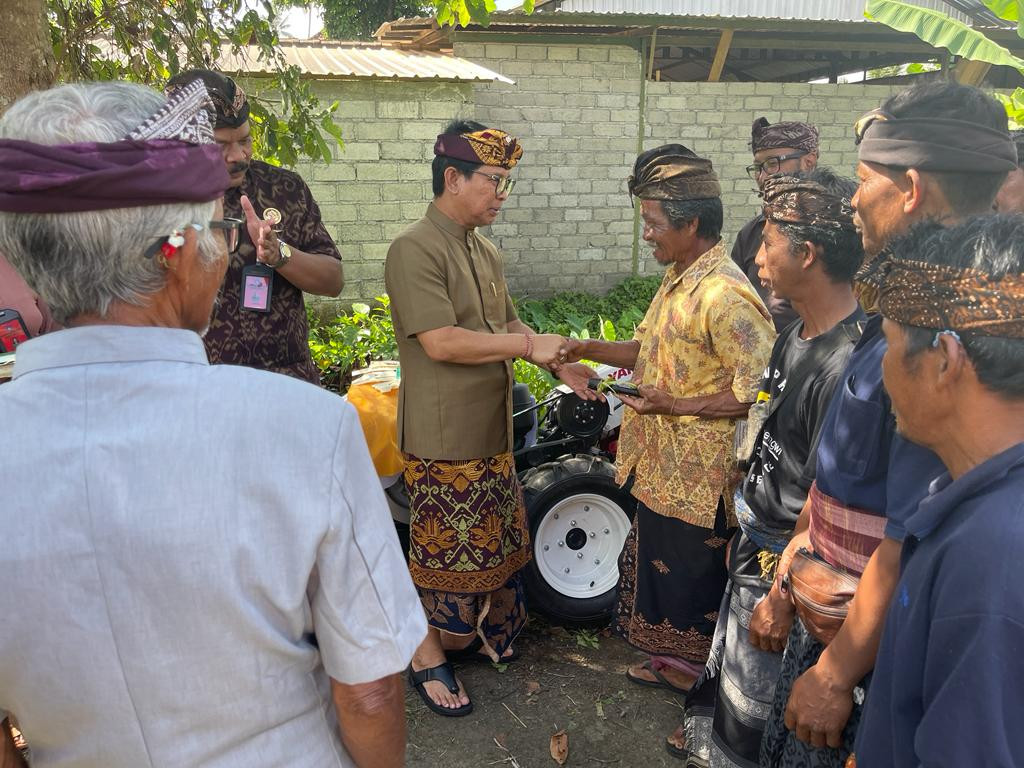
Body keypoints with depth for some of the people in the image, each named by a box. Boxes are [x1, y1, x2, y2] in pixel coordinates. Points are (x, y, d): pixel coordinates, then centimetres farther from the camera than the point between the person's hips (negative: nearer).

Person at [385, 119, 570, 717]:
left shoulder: (485, 251, 11)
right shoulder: (415, 250, -17)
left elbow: (509, 326, 17)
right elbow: (441, 342, -25)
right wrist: (527, 344, -18)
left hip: (492, 430, 9)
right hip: (444, 437, -8)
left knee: (491, 539, 20)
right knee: (445, 548, 4)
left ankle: (476, 629, 40)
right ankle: (430, 654, 24)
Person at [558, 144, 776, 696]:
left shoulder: (725, 295, -25)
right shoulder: (678, 279, 8)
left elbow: (763, 387, -27)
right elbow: (650, 349, 18)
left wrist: (680, 406, -24)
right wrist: (592, 351, 3)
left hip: (701, 475, -10)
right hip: (664, 466, 10)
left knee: (696, 581, 9)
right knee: (660, 565, 23)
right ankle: (678, 662, 44)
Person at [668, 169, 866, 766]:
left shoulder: (846, 364, -31)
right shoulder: (799, 332, 0)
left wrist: (782, 600, -20)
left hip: (788, 565, -9)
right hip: (758, 545, 9)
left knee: (753, 705, 13)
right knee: (730, 664, 30)